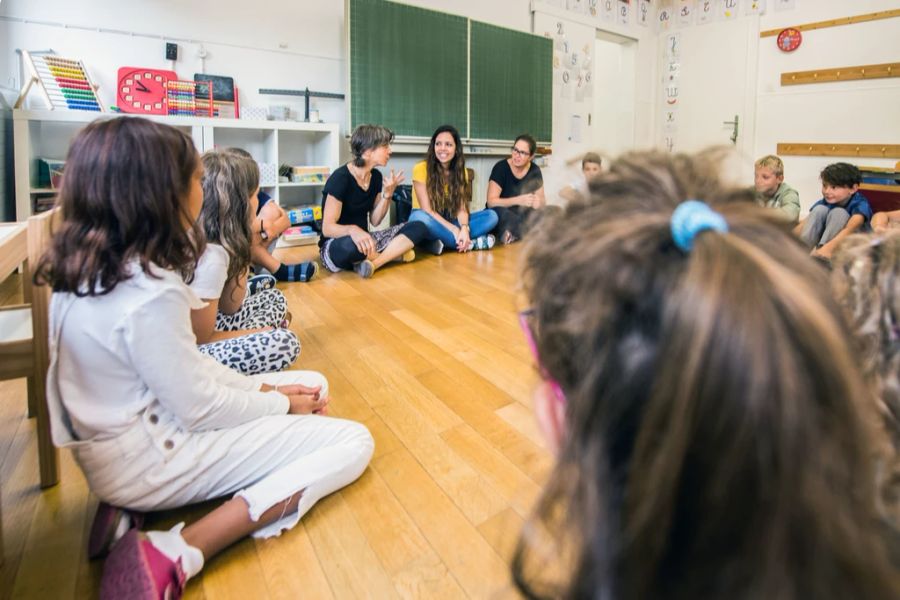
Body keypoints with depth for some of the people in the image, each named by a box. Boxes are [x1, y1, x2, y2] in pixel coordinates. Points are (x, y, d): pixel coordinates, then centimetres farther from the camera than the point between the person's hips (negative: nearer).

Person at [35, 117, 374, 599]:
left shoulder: (89, 267, 1)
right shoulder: (151, 293, -28)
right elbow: (199, 410, -21)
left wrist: (263, 387, 4)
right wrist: (282, 405, -5)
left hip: (120, 441, 9)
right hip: (151, 459, -9)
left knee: (311, 385, 17)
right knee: (353, 443, -8)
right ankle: (179, 555, -14)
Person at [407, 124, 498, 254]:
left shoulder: (460, 171, 2)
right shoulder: (421, 168, -13)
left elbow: (461, 208, -8)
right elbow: (427, 210, -19)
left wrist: (464, 228, -30)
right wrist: (454, 230, -29)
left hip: (450, 220, 4)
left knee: (491, 215, -14)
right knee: (420, 217, -40)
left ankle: (443, 242, -30)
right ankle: (471, 243, -29)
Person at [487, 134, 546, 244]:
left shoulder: (535, 171, -2)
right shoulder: (501, 168, -14)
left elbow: (542, 201, 3)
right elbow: (491, 202, -20)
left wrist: (538, 202, -23)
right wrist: (519, 200, -31)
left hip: (521, 216, 4)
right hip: (500, 219, -3)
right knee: (498, 212, -38)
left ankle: (513, 233, -25)